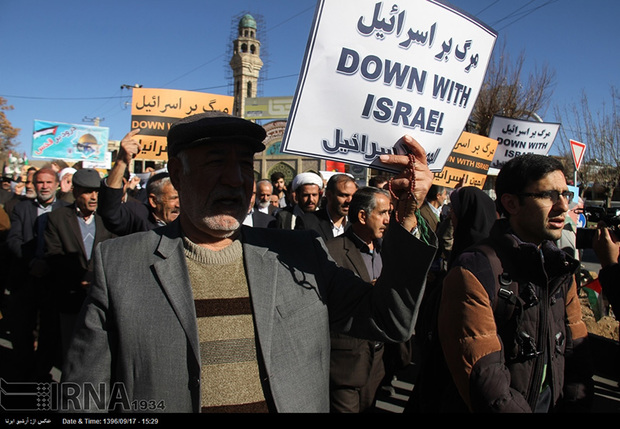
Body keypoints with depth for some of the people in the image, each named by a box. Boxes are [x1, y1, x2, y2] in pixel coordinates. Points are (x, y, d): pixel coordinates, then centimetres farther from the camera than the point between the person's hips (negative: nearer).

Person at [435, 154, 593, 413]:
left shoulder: (561, 267, 2)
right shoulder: (473, 272, -23)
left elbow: (575, 351, 4)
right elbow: (483, 378, -25)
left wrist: (577, 405, -8)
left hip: (553, 405, 7)